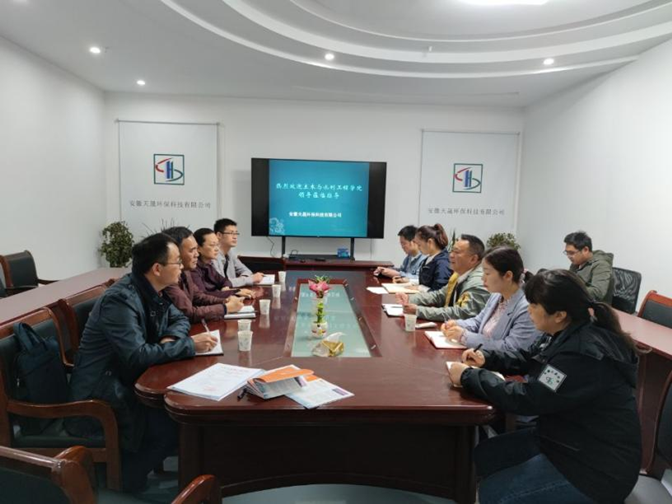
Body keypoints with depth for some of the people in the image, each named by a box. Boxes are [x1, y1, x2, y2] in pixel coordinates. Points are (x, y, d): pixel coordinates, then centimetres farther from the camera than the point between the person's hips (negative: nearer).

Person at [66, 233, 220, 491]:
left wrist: (172, 338, -12)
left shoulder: (152, 291, 0)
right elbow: (137, 356, -34)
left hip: (129, 379, 9)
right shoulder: (120, 299, -27)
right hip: (100, 392, -9)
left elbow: (179, 318, 12)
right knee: (172, 426, -21)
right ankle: (125, 476, 6)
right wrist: (189, 345, -26)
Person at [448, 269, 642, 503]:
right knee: (485, 455, 7)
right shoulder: (568, 332, -2)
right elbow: (529, 359, 15)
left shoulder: (584, 355, -32)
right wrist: (486, 358, 0)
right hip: (565, 439, 9)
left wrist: (468, 377, -21)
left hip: (597, 467, -9)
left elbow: (526, 399, -30)